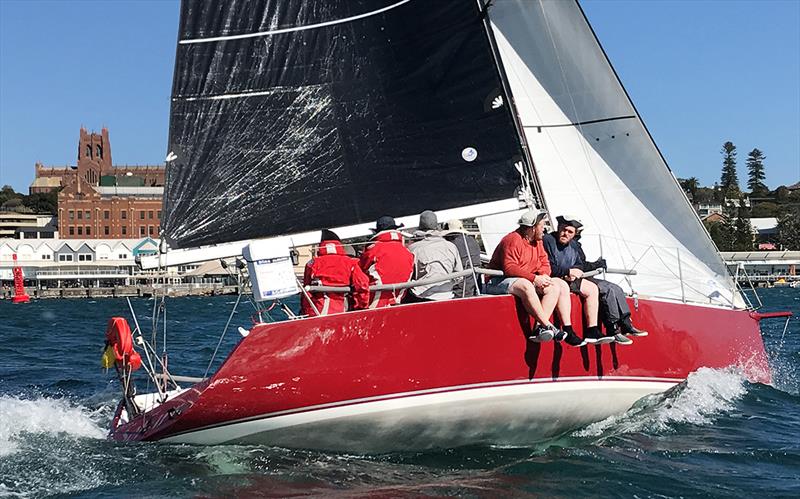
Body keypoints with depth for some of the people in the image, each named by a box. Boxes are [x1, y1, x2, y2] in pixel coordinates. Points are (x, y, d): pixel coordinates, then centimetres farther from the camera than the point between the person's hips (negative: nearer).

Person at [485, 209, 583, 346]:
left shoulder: (537, 241, 13)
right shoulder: (513, 240, -16)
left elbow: (544, 262, 16)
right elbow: (509, 268, -25)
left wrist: (544, 275, -9)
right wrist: (534, 278, -27)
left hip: (528, 281, 10)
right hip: (500, 282, -10)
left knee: (554, 287, -8)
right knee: (526, 286, -40)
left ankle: (540, 328, -23)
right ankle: (548, 327, -36)